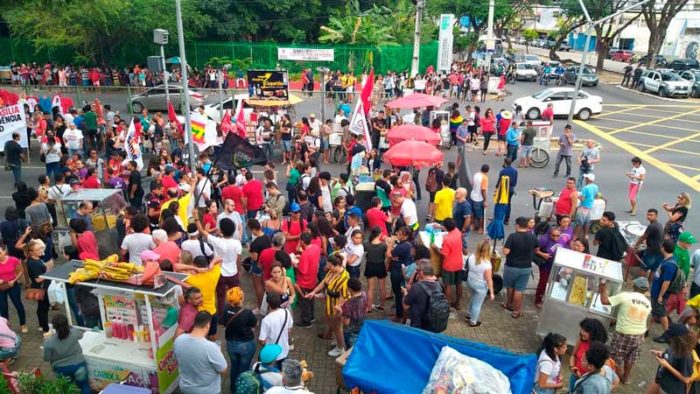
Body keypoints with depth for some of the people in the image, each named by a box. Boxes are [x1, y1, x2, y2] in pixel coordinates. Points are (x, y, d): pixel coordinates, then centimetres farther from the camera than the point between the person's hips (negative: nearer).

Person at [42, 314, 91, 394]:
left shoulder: (49, 342, -24)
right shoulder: (74, 332, -20)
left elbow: (46, 358, -9)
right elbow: (81, 335, 6)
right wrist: (69, 326, 17)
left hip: (61, 369, 0)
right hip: (78, 365, 0)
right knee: (85, 387, 17)